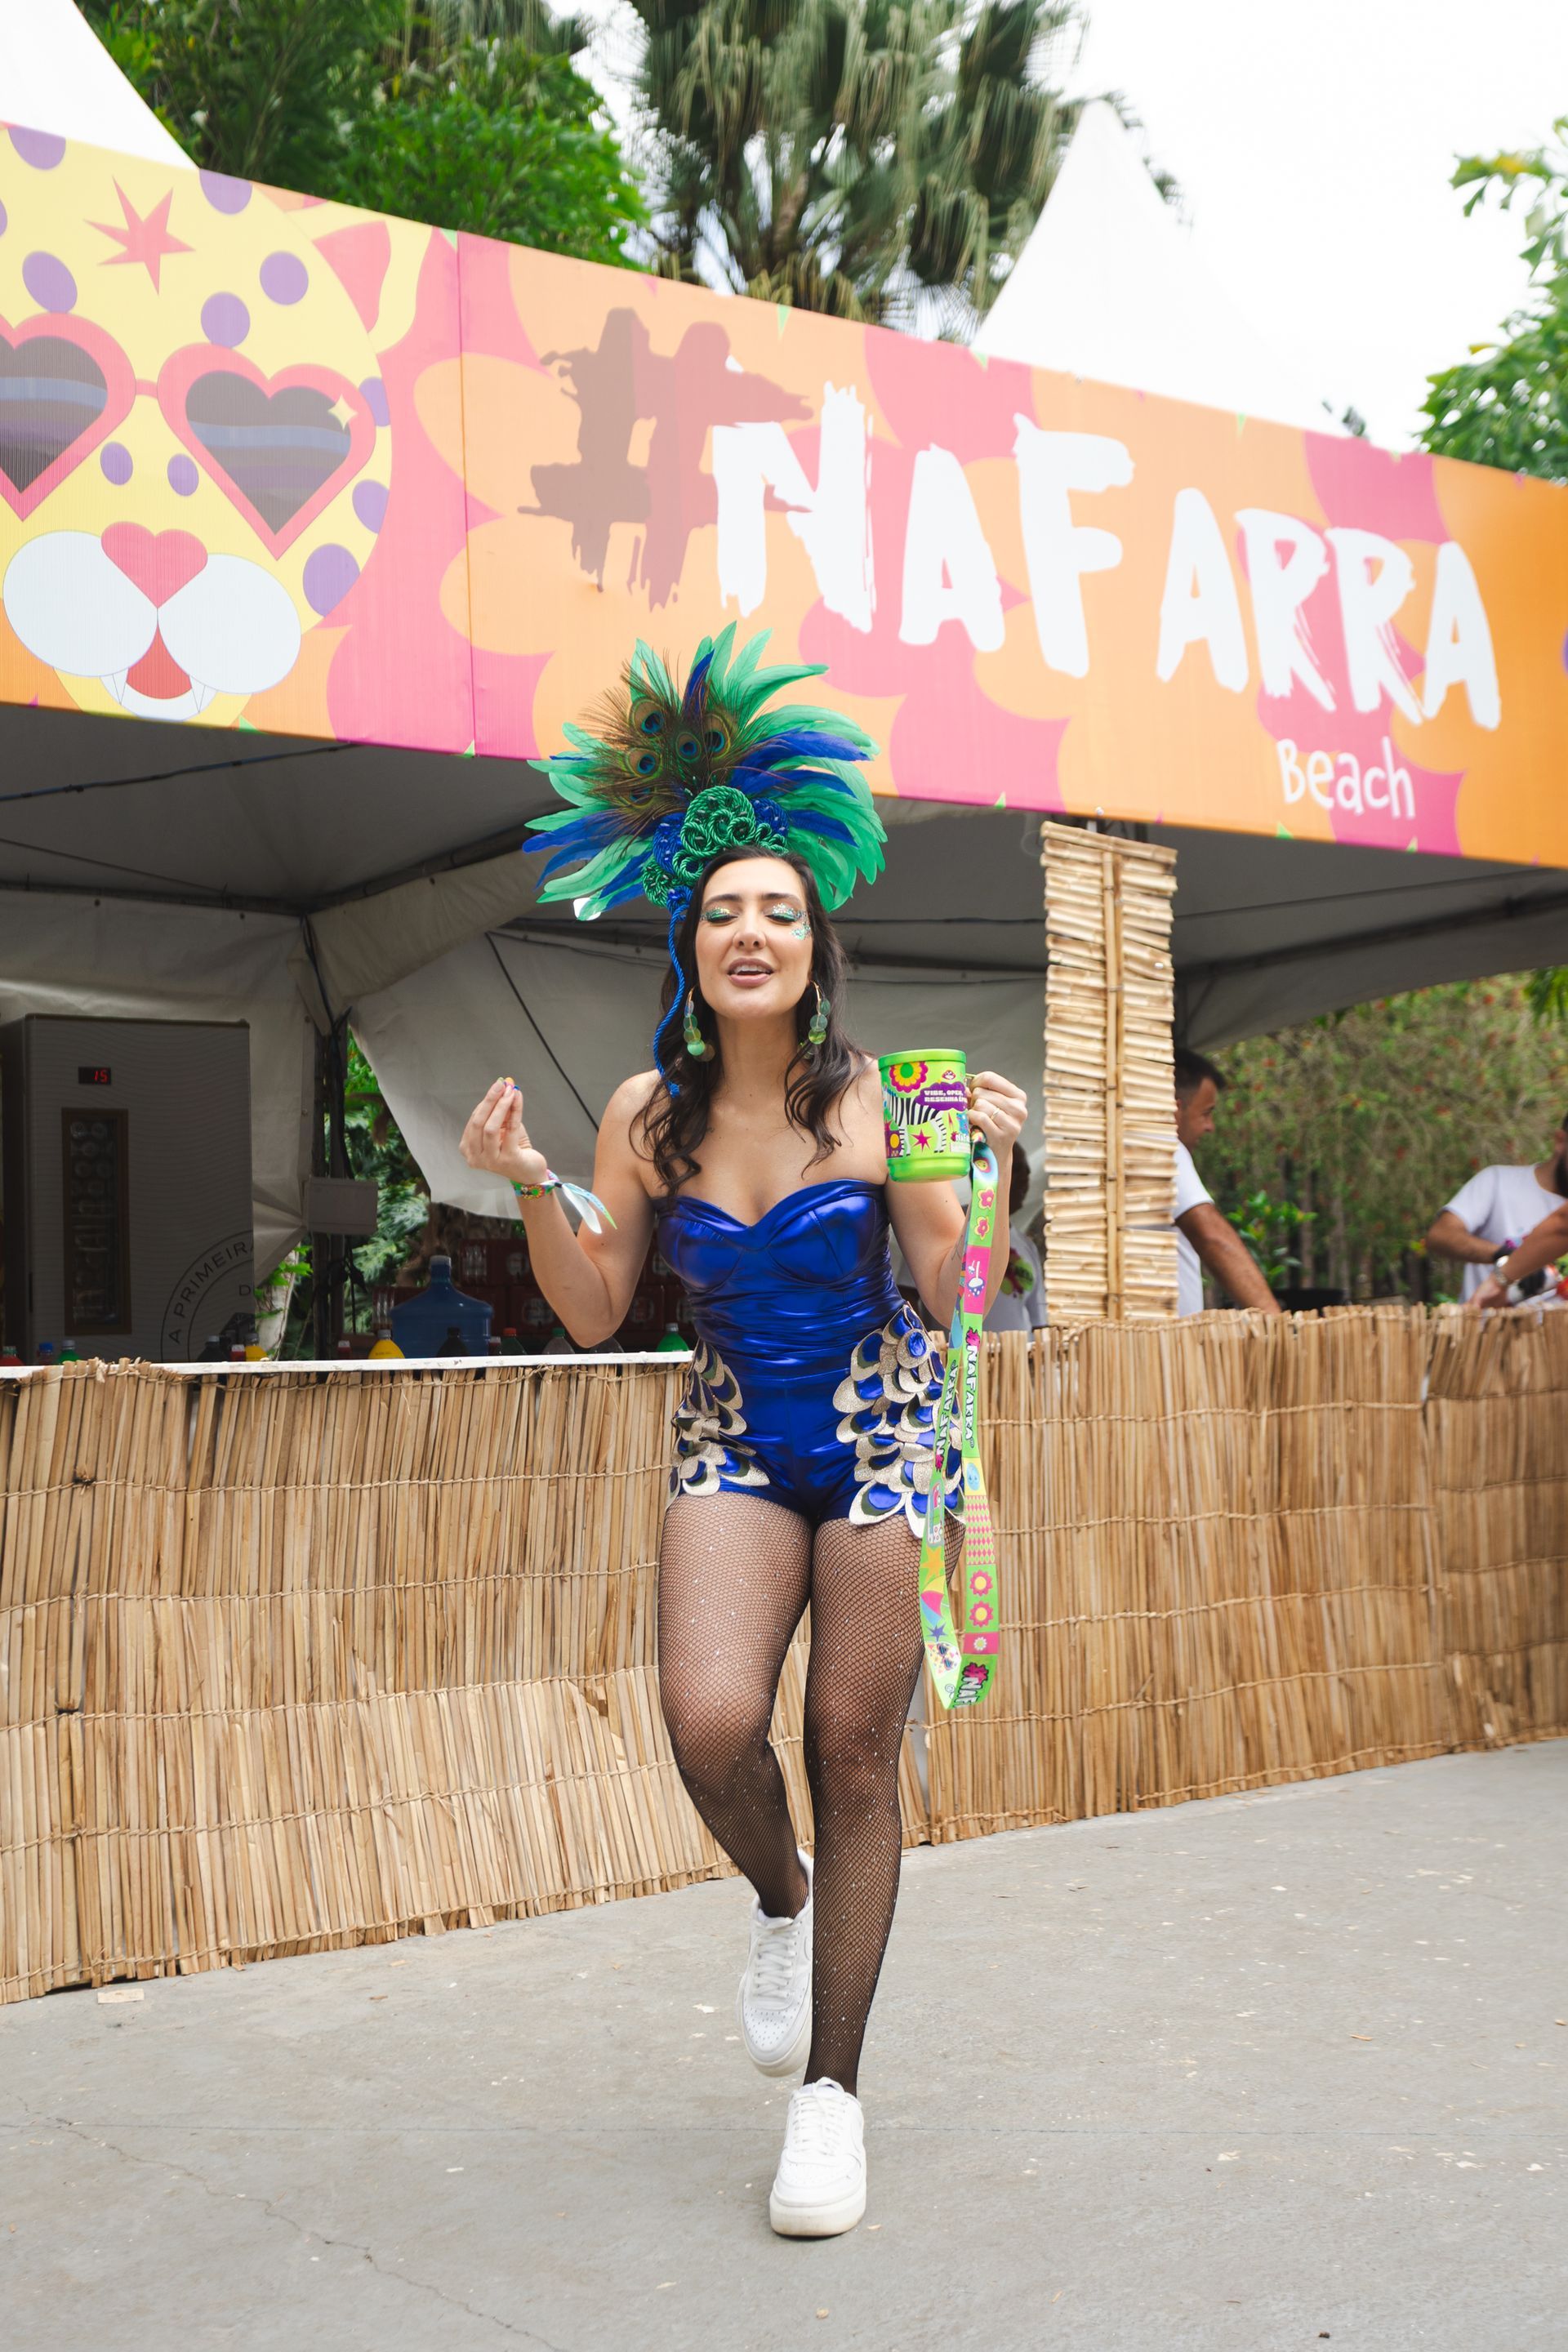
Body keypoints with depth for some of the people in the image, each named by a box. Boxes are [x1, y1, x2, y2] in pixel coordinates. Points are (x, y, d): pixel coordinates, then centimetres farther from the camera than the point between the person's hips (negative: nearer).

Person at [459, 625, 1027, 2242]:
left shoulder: (871, 1096, -8)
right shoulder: (648, 1115, -2)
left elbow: (959, 1300, -5)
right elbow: (596, 1314, 2)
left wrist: (987, 1177, -21)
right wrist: (528, 1190, -11)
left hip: (881, 1436, -1)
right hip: (734, 1443, 2)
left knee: (854, 1751, -1)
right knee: (710, 1724, -20)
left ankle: (831, 2092, 15)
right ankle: (780, 1901, 17)